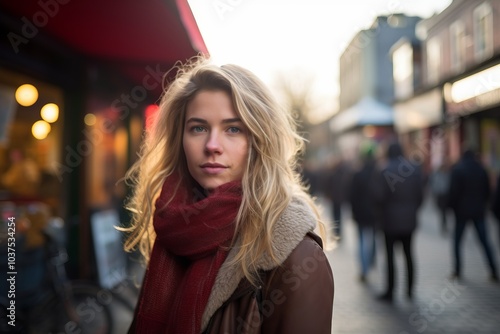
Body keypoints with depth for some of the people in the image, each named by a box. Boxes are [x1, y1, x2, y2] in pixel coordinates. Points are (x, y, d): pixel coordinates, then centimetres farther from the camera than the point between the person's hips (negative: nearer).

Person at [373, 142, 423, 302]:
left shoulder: (385, 172, -11)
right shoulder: (415, 169, 2)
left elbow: (379, 197, -12)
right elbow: (420, 194, 4)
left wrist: (383, 211, 9)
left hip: (390, 220, -4)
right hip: (409, 219, 4)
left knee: (390, 254, 1)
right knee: (408, 253, 13)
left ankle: (390, 290, 4)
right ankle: (410, 289, 18)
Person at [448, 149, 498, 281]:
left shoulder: (457, 169, -6)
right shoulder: (481, 169, 7)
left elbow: (454, 191, -11)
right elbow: (488, 191, 9)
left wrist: (452, 206, 1)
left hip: (462, 211, -3)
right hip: (478, 211, 3)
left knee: (457, 241, 7)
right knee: (485, 241, 6)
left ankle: (457, 270, 6)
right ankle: (494, 272, 3)